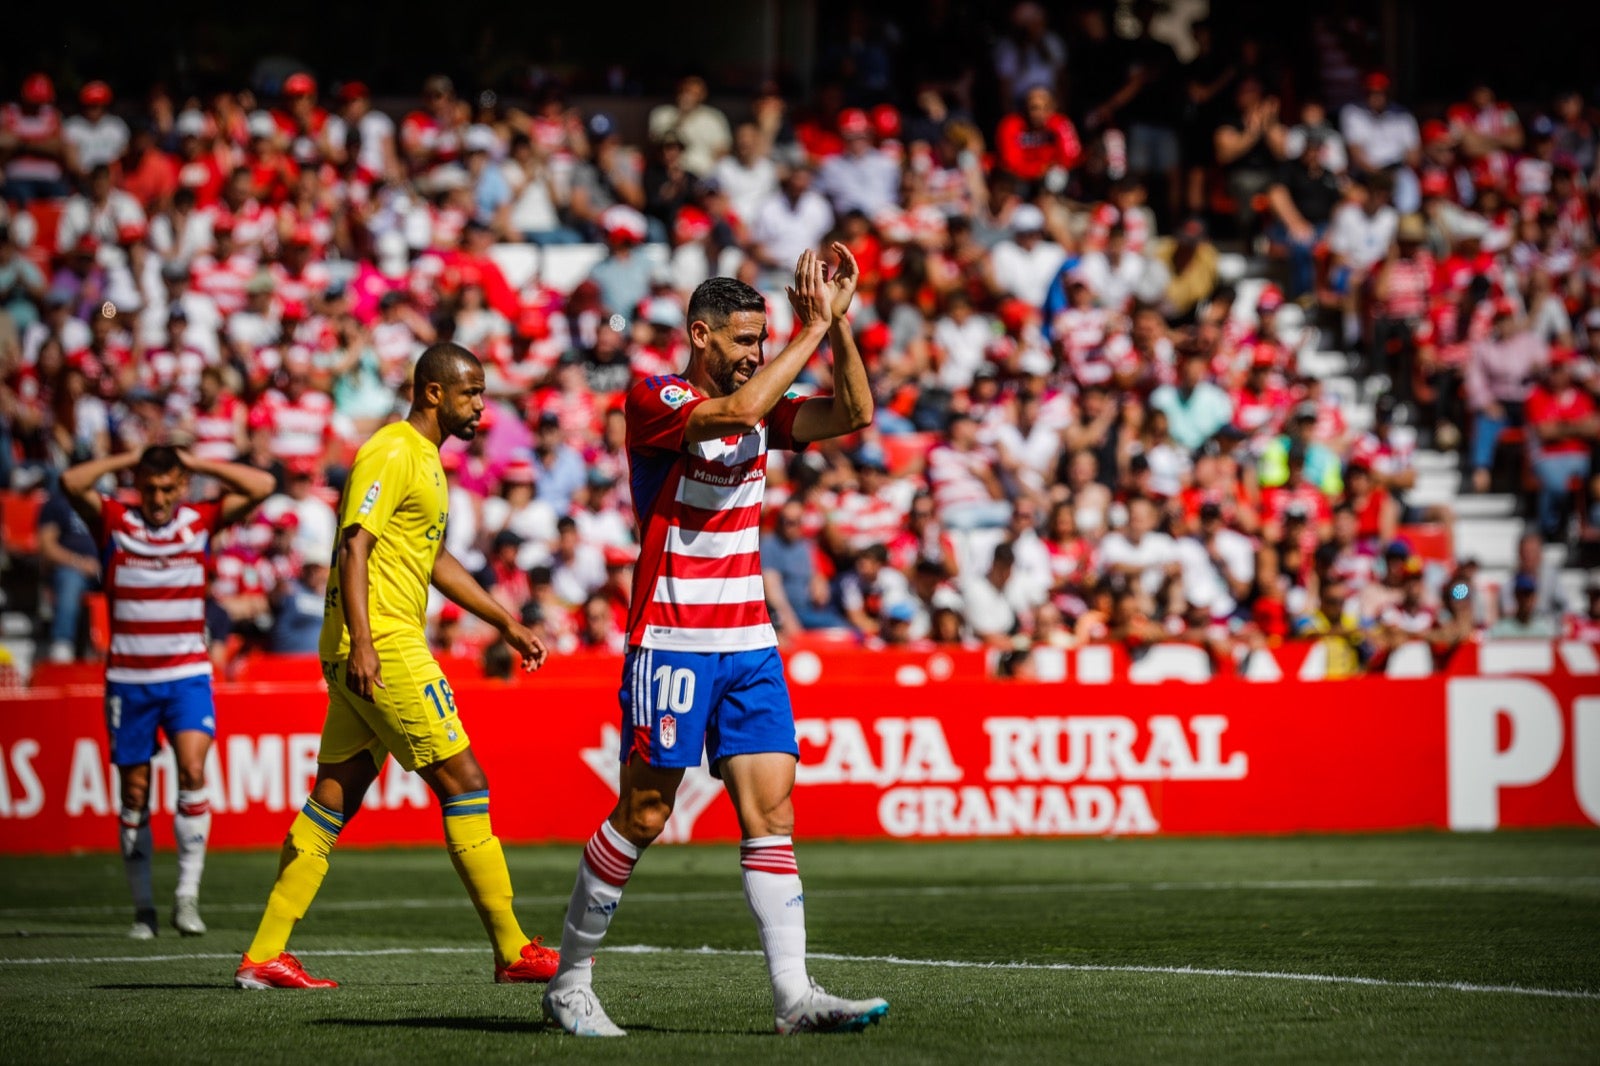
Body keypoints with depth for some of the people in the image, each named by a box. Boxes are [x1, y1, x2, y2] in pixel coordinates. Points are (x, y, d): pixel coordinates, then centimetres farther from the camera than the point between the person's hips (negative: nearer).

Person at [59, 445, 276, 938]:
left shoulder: (201, 520, 3)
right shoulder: (114, 522, 0)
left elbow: (261, 486, -5)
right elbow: (71, 483, -16)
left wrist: (194, 462, -3)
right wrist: (127, 460, -6)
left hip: (187, 675, 0)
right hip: (128, 677, 0)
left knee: (192, 770, -19)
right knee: (134, 792, 2)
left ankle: (187, 896, -16)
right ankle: (143, 909, 10)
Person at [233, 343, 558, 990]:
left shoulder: (425, 458, 21)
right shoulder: (392, 453, -11)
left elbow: (434, 558, 31)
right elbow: (354, 548, -19)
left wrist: (505, 623, 31)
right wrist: (360, 641, -28)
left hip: (373, 649, 10)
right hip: (380, 646, -10)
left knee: (335, 799, 8)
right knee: (464, 784, -7)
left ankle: (263, 956, 9)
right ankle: (513, 953, -4)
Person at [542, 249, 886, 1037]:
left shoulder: (761, 410, 12)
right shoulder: (652, 401, -9)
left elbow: (854, 415, 4)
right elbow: (738, 411, -27)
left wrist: (837, 323, -6)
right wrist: (812, 331, -20)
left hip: (749, 644, 6)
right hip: (671, 641, -6)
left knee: (771, 809, -3)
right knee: (643, 816, -2)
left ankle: (794, 994, -8)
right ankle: (570, 979, 12)